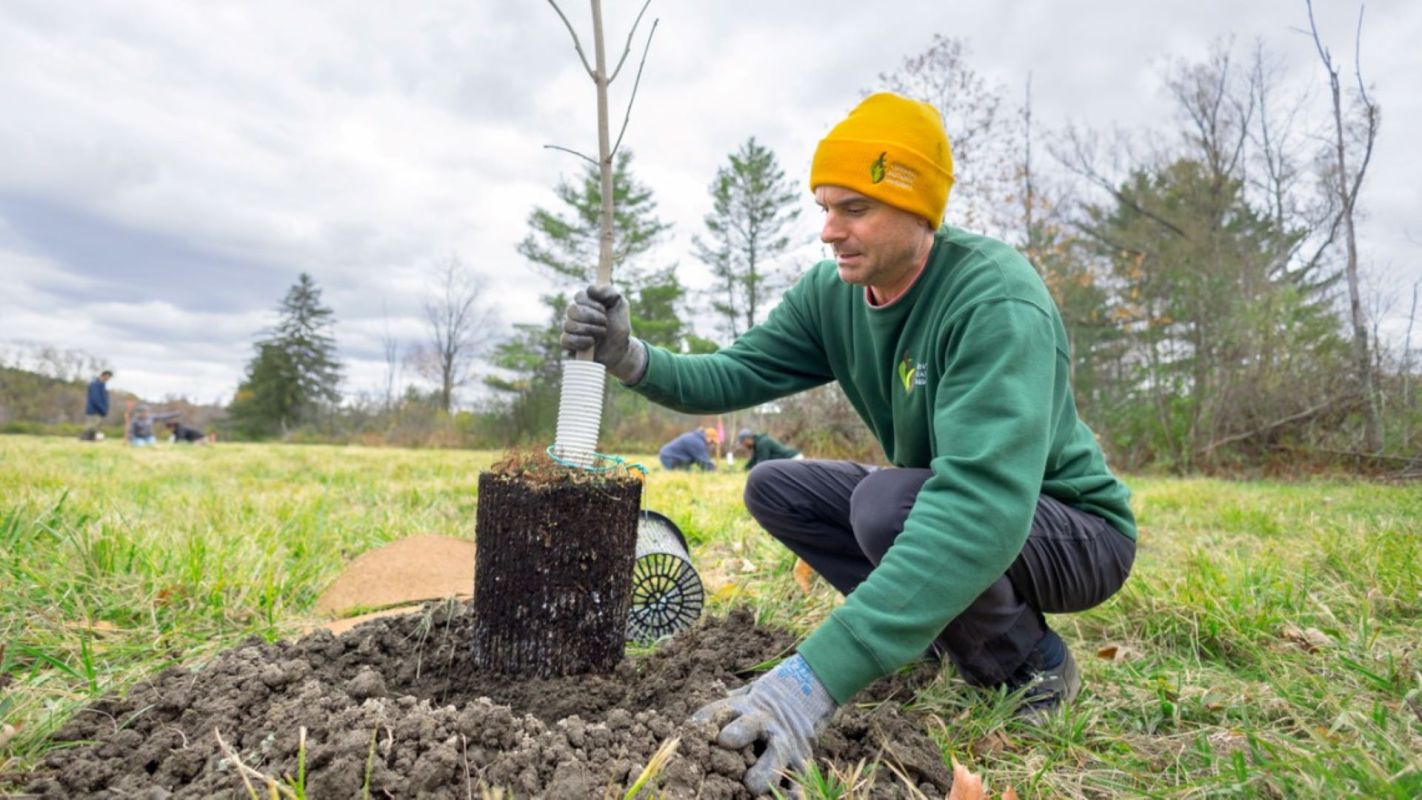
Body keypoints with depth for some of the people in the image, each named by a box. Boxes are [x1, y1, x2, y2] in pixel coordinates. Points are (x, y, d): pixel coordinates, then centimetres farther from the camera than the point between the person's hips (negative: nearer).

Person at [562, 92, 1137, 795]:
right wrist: (633, 359, -31)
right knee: (773, 487, -3)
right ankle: (948, 629, 7)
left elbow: (983, 501, -43)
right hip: (933, 499, 7)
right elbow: (733, 375, -9)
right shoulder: (831, 293, -7)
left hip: (1076, 531, -6)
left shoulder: (997, 302, -31)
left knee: (887, 501, -34)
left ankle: (1033, 662, -4)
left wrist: (820, 672, -50)